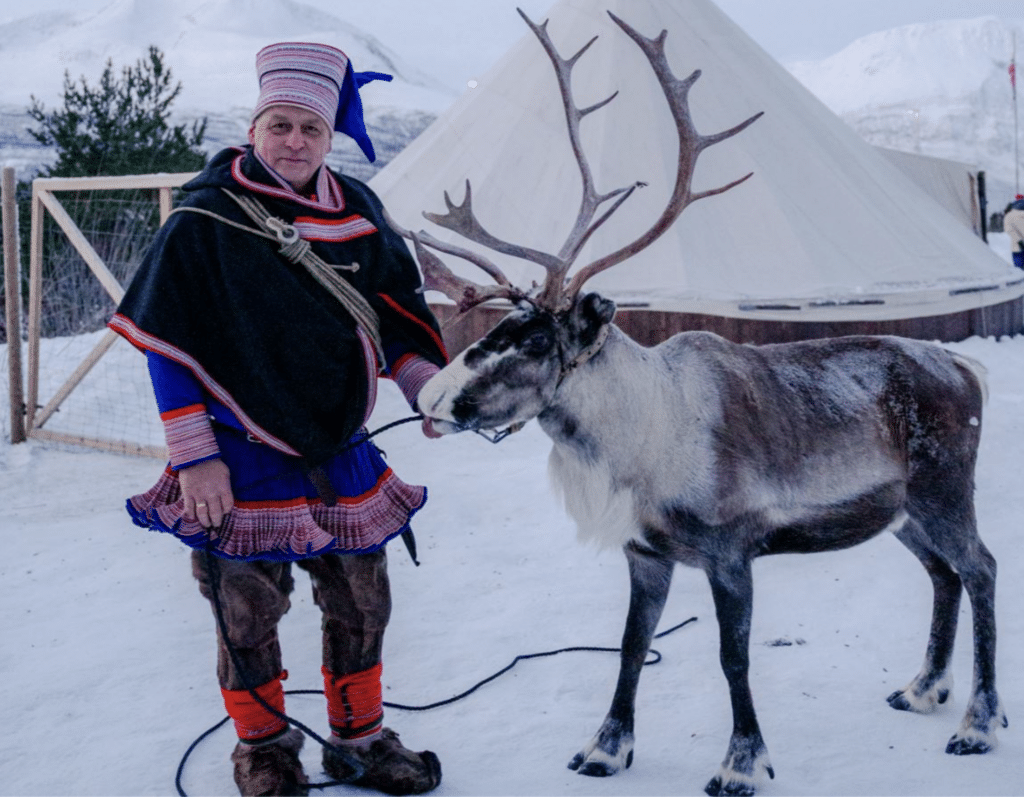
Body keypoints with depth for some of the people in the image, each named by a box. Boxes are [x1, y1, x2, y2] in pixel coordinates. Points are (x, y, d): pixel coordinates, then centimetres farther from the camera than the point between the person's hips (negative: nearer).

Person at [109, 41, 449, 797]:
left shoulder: (358, 214, 3)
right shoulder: (204, 222, -10)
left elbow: (396, 315, 13)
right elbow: (167, 344, -9)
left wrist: (428, 387, -3)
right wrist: (193, 457, -12)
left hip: (342, 453, 4)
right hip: (243, 463, -4)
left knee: (362, 603, 13)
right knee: (248, 614, 7)